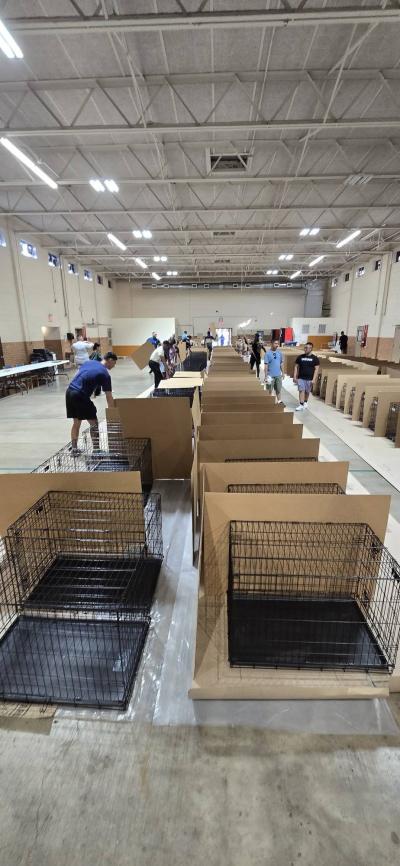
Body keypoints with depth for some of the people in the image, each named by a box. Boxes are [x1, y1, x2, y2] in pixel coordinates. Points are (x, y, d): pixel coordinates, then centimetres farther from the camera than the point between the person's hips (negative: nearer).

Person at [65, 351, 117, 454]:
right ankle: (96, 450, 6)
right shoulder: (105, 374, -4)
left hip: (70, 392, 8)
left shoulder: (88, 362, 17)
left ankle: (74, 449, 24)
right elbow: (109, 397, -4)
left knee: (76, 422, 18)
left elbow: (76, 376, 18)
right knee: (94, 423, 3)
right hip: (80, 396, -8)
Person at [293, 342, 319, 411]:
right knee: (301, 390, -8)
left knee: (307, 392, 11)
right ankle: (301, 405, -7)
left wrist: (314, 379, -11)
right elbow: (296, 367, 6)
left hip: (309, 379, 0)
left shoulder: (314, 358, -2)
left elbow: (316, 369, -3)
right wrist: (295, 377, -1)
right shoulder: (300, 357, 2)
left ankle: (305, 403, 31)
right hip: (301, 378, 0)